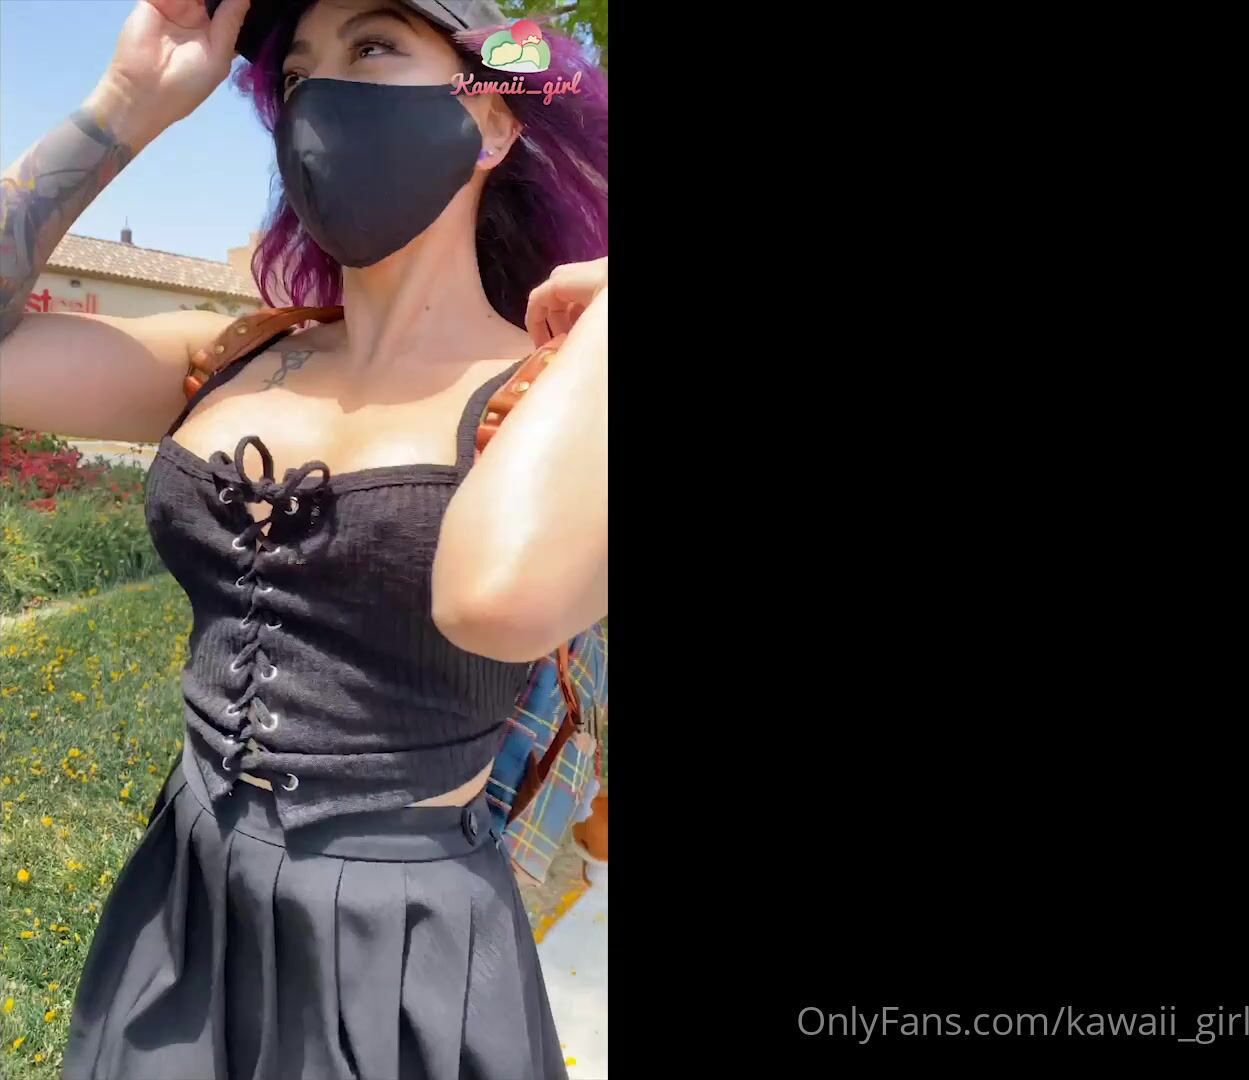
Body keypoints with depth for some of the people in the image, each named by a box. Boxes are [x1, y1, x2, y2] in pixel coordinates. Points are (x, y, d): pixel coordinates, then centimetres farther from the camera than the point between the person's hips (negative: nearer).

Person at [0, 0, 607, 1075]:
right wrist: (130, 101, -4)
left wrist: (609, 298, -21)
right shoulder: (234, 363, 2)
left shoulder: (571, 400, -14)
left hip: (408, 966, -4)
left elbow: (502, 595, -36)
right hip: (175, 918, 5)